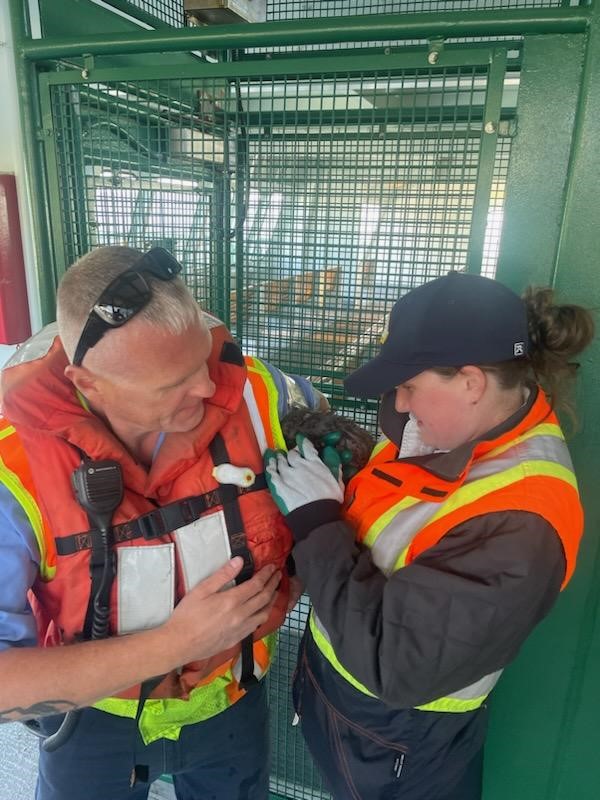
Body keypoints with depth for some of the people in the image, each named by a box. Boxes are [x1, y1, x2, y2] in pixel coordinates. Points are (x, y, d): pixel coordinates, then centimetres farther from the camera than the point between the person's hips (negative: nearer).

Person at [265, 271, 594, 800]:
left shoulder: (519, 524, -33)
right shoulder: (452, 425, -9)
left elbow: (392, 662, -32)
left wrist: (314, 519, -26)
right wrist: (332, 458, -12)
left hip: (398, 746, -6)